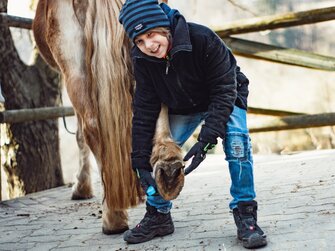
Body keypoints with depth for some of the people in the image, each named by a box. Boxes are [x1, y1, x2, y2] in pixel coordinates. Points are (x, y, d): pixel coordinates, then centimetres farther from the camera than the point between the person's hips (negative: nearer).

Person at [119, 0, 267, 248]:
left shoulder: (203, 39, -37)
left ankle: (245, 215, -19)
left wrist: (206, 139, -42)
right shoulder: (143, 59, -23)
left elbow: (224, 91, -33)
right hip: (182, 107, 4)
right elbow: (145, 111, -16)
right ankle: (158, 216, 13)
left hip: (224, 98, -4)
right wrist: (141, 161, -21)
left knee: (236, 140, -30)